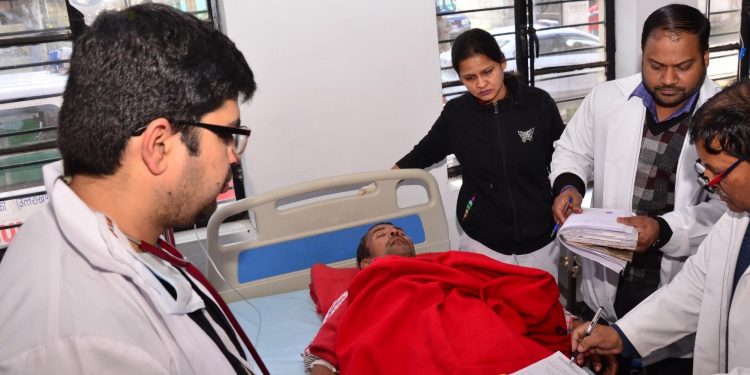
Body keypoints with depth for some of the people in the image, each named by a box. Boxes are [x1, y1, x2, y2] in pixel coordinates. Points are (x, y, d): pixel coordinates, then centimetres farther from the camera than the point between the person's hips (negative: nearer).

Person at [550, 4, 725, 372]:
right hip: (608, 282, 2)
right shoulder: (605, 98, -4)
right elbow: (572, 151, 11)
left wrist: (664, 230, -28)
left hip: (682, 293, -2)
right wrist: (568, 185, -10)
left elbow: (727, 208, -13)